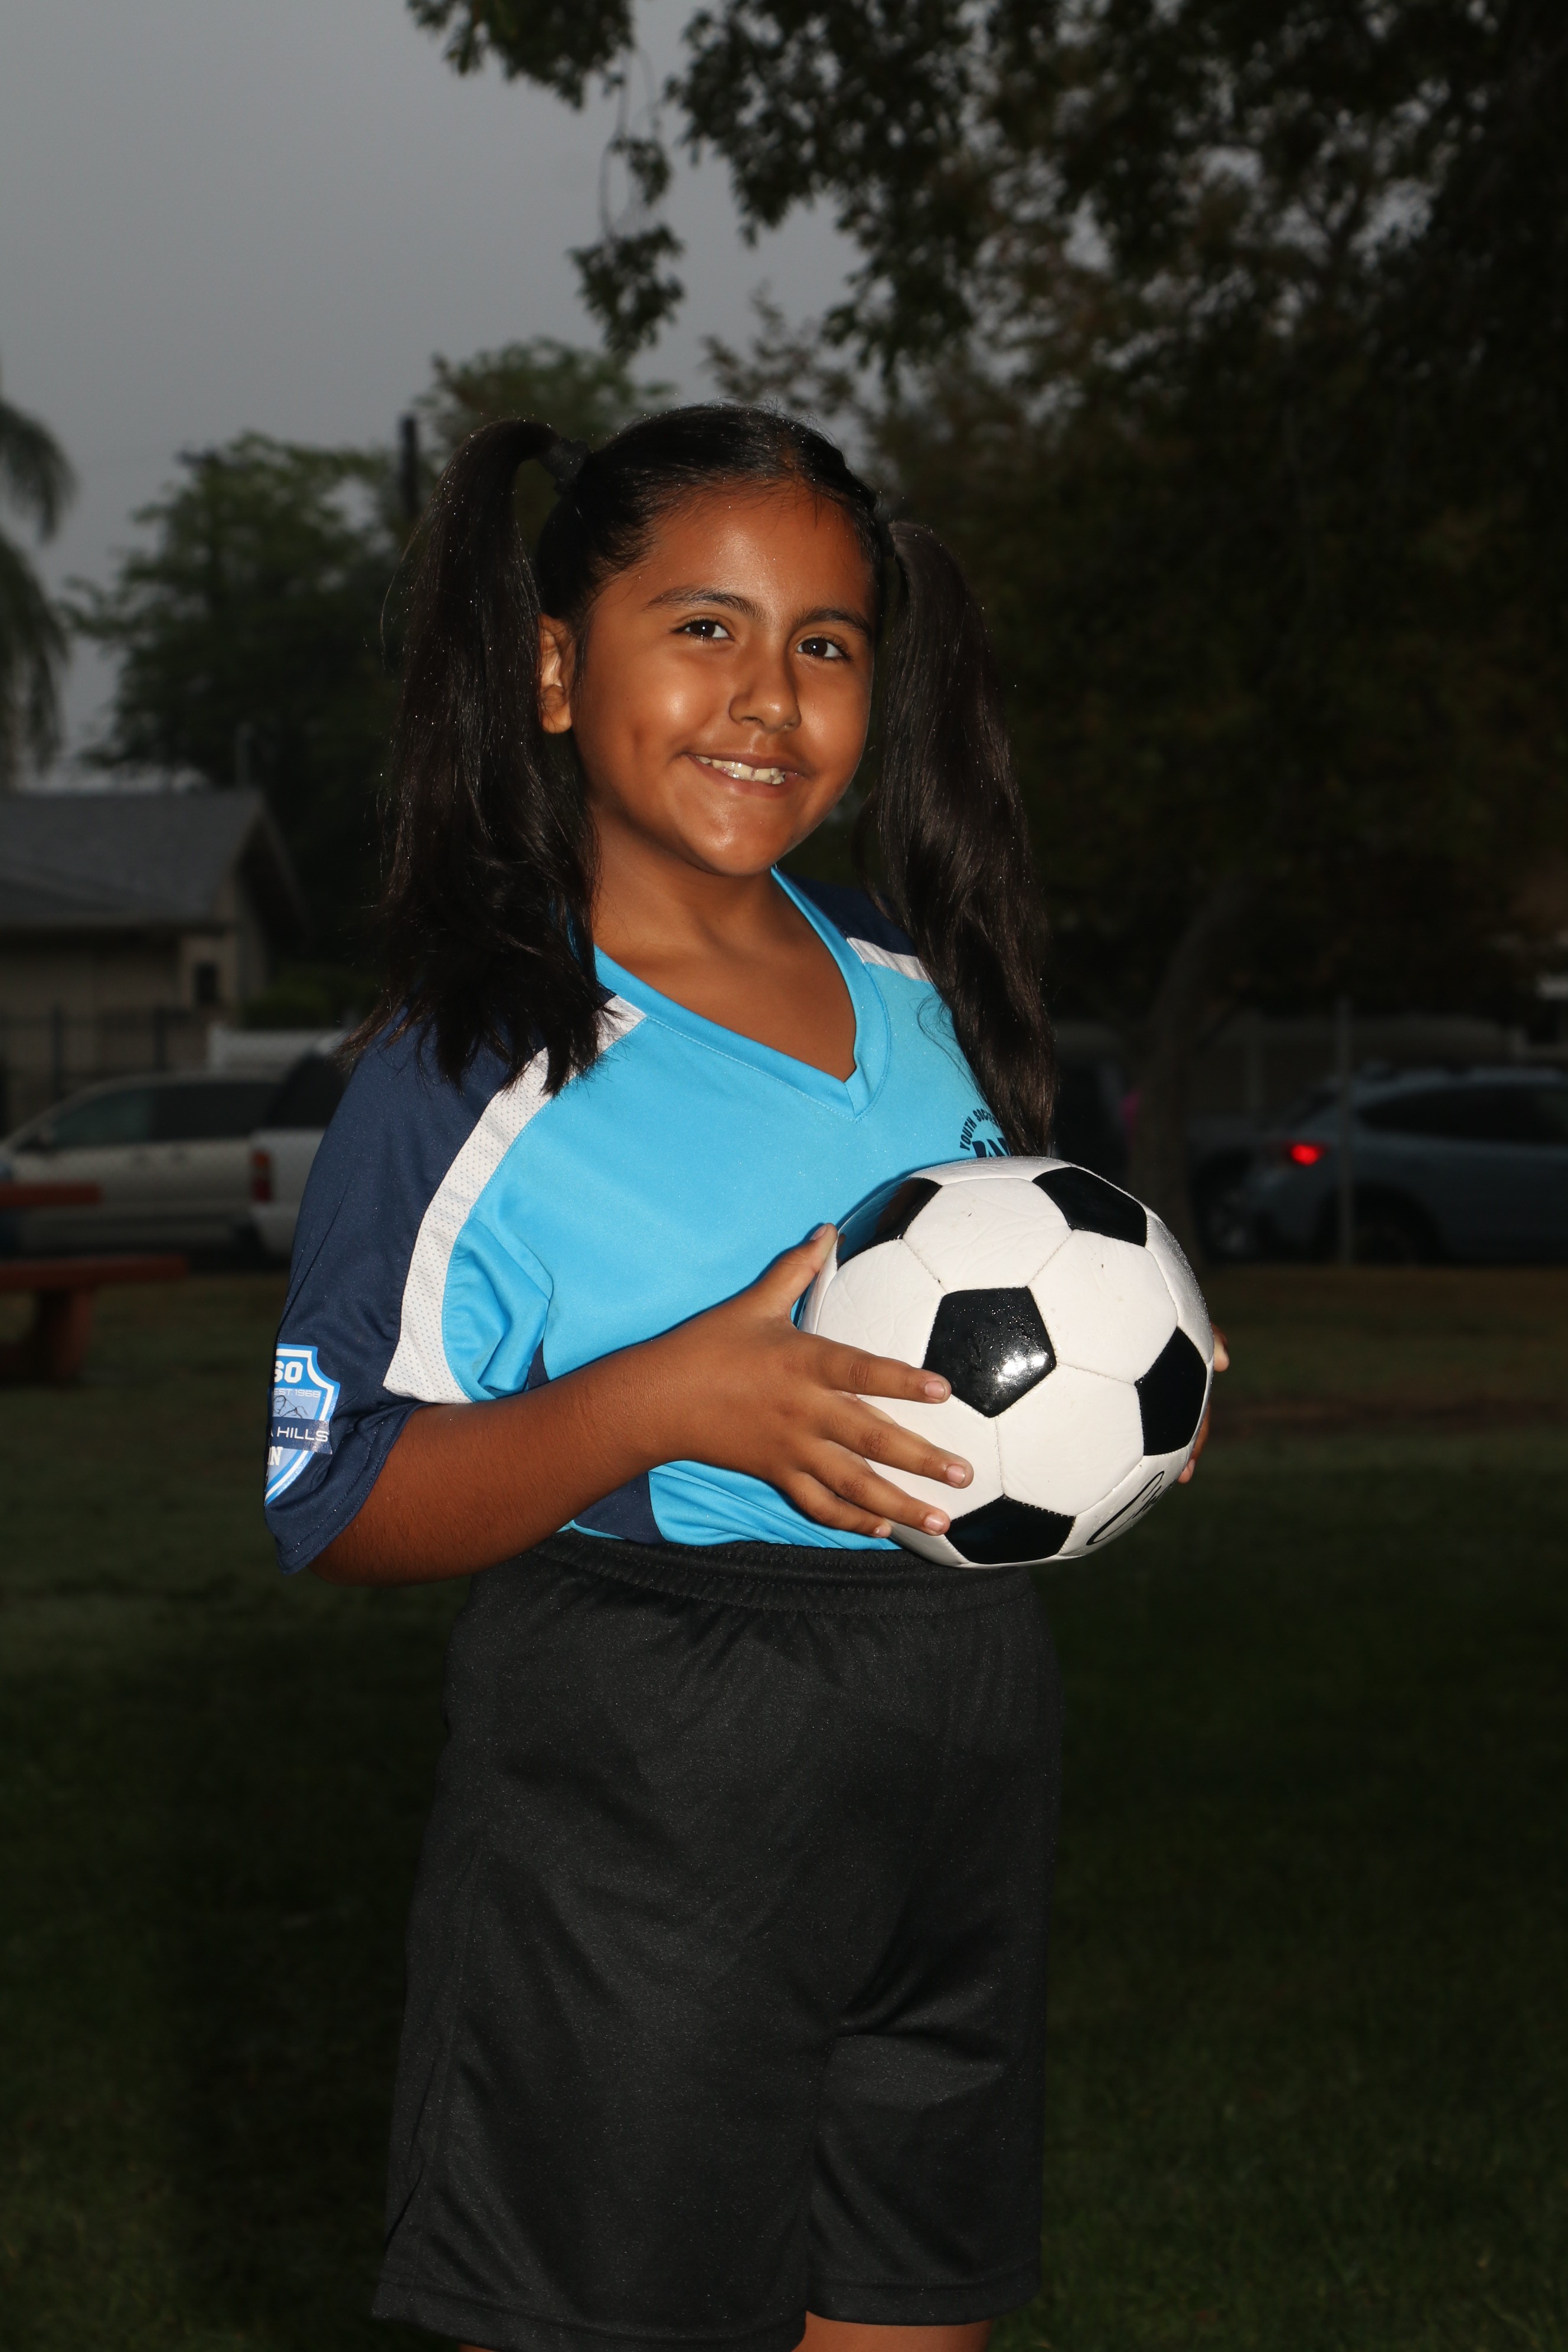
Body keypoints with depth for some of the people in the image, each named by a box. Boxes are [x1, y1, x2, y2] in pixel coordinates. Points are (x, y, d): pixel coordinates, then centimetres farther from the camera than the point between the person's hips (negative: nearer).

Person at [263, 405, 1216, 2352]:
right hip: (631, 1815, -6)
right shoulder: (477, 1064, -11)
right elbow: (333, 1509, -13)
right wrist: (663, 1405, -26)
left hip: (964, 1785, 6)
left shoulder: (913, 984, 8)